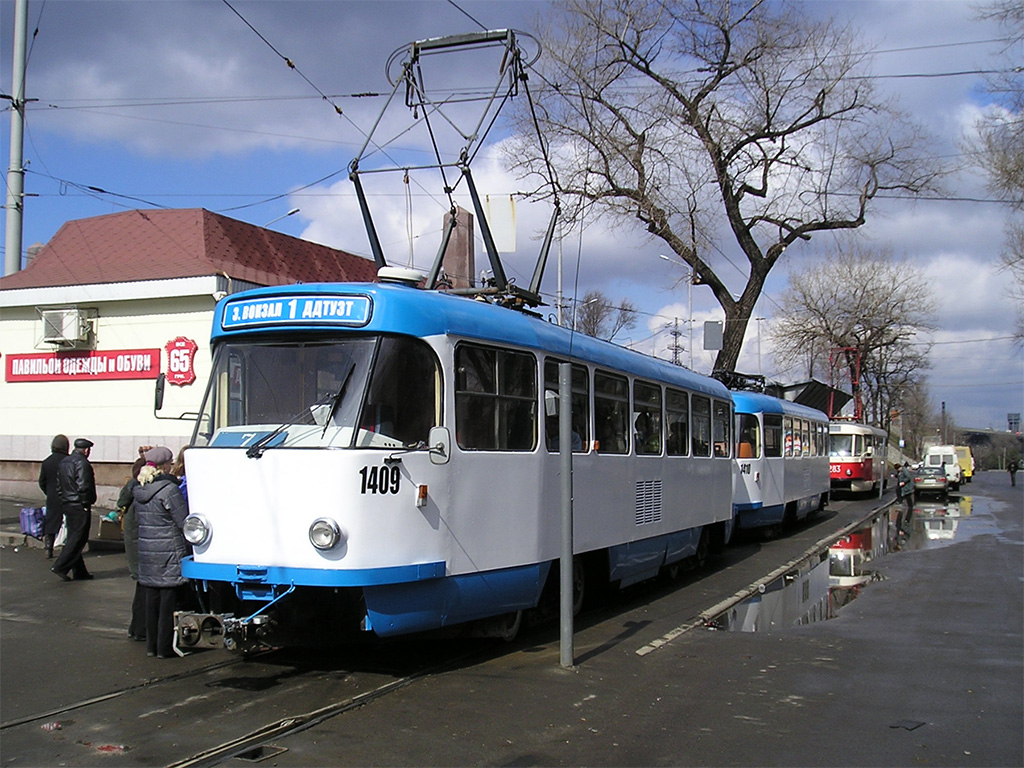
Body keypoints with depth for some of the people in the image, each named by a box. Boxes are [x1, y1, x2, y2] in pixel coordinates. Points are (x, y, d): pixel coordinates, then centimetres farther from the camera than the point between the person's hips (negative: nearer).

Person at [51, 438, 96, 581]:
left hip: (66, 504, 10)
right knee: (77, 539, -4)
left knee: (73, 537, 12)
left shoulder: (63, 462, 14)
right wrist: (86, 503, -12)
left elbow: (59, 484, 16)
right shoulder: (82, 463, -15)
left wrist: (64, 500, 17)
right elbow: (83, 487, -22)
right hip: (80, 506, -9)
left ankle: (79, 571, 16)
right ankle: (61, 567, -9)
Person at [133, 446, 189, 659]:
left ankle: (152, 645, 21)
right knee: (168, 601, 1)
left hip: (146, 553, 7)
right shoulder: (169, 489, -16)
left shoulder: (139, 490, 6)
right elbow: (185, 522, -13)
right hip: (170, 554, -7)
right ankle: (165, 647, 6)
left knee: (151, 600, 14)